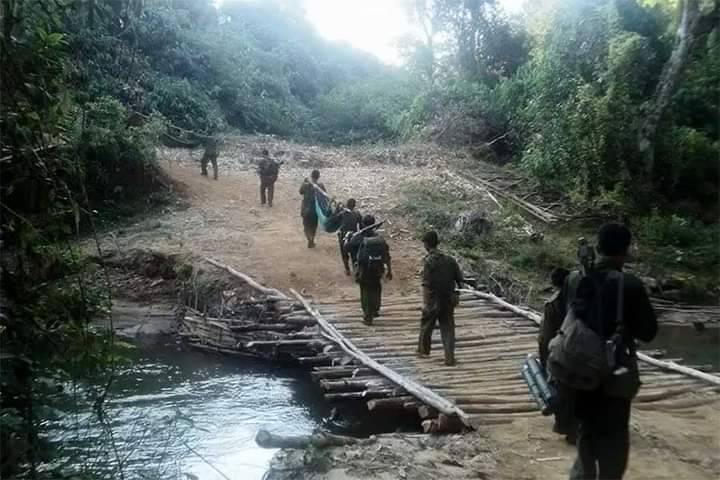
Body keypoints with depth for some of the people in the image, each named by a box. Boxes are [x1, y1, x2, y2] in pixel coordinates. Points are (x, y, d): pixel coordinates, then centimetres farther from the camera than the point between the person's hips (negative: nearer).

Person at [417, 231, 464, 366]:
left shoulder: (429, 261, -15)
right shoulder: (449, 259, 1)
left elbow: (427, 284, -19)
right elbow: (459, 278, 3)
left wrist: (425, 303, -18)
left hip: (433, 300, -4)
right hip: (448, 300, 4)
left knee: (426, 324, 17)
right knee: (448, 328, 8)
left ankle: (423, 350, 34)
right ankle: (450, 358, 3)